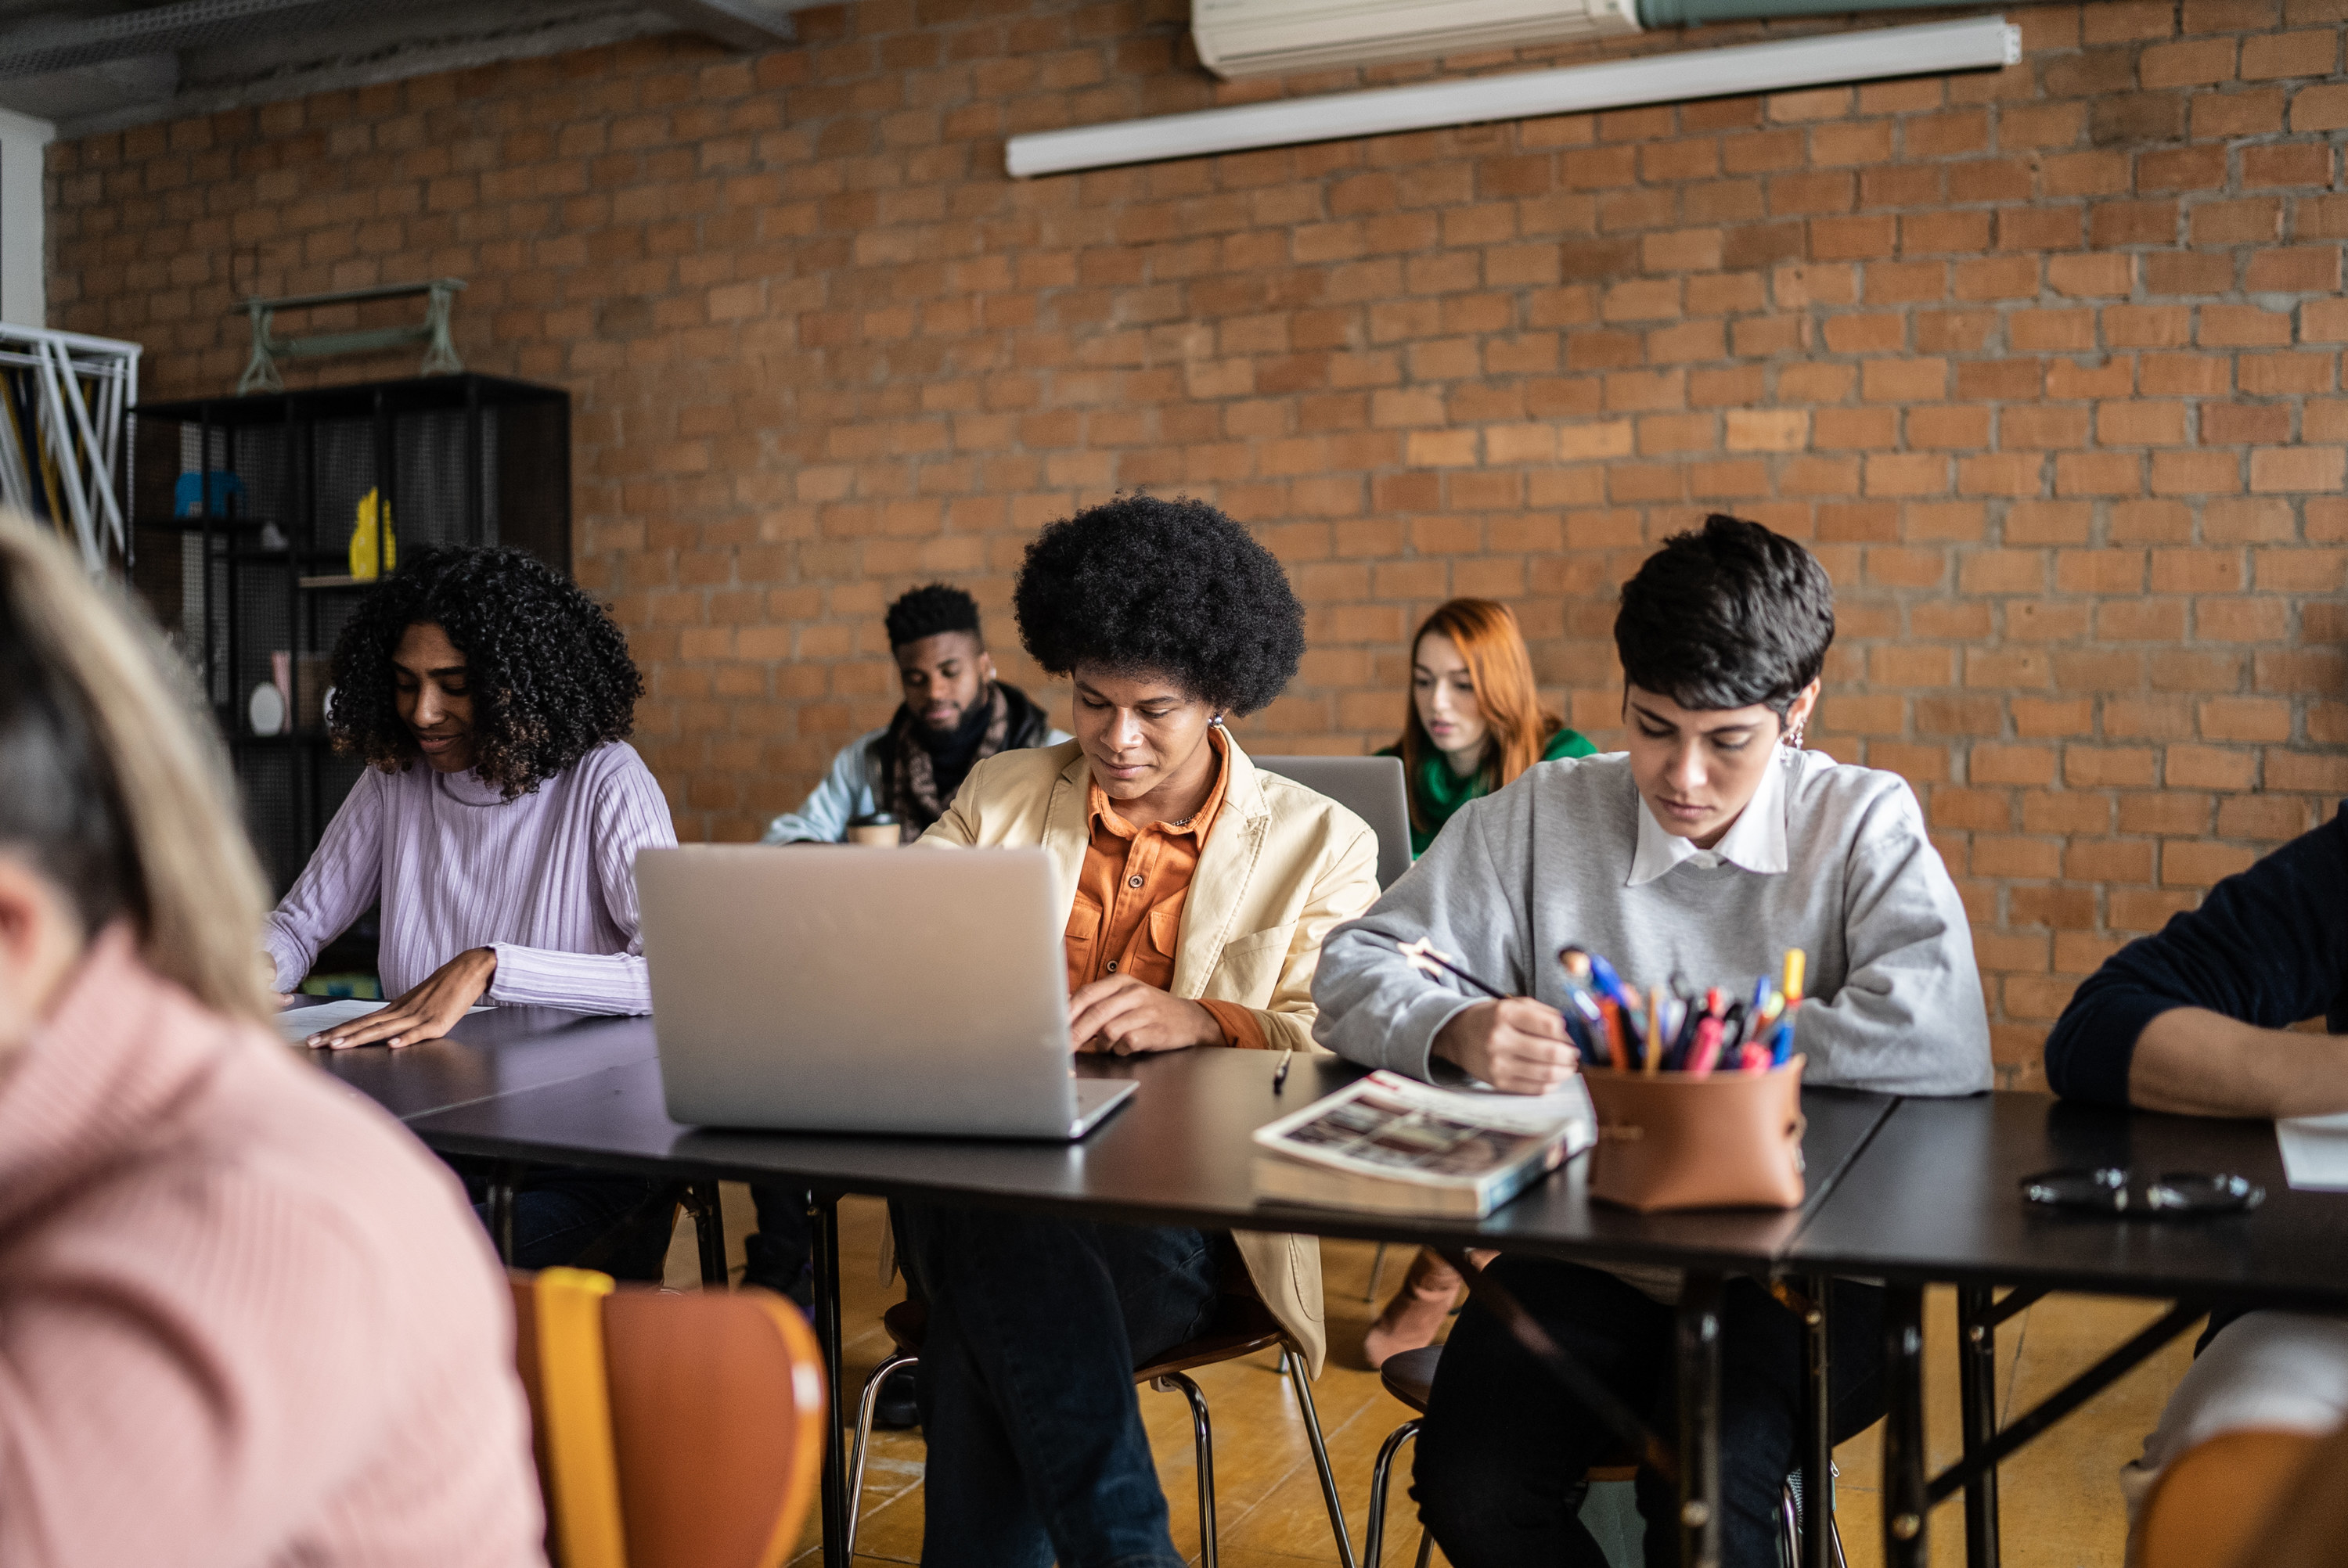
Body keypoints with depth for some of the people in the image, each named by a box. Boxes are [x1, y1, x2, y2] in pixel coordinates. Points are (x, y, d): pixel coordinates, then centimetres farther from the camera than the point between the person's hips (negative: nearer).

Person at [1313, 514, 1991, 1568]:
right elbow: (1356, 973, 4)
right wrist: (1459, 1032, -20)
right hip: (1582, 1255, 2)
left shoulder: (1862, 823, 1)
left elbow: (1943, 1043, -17)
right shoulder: (1539, 818, 7)